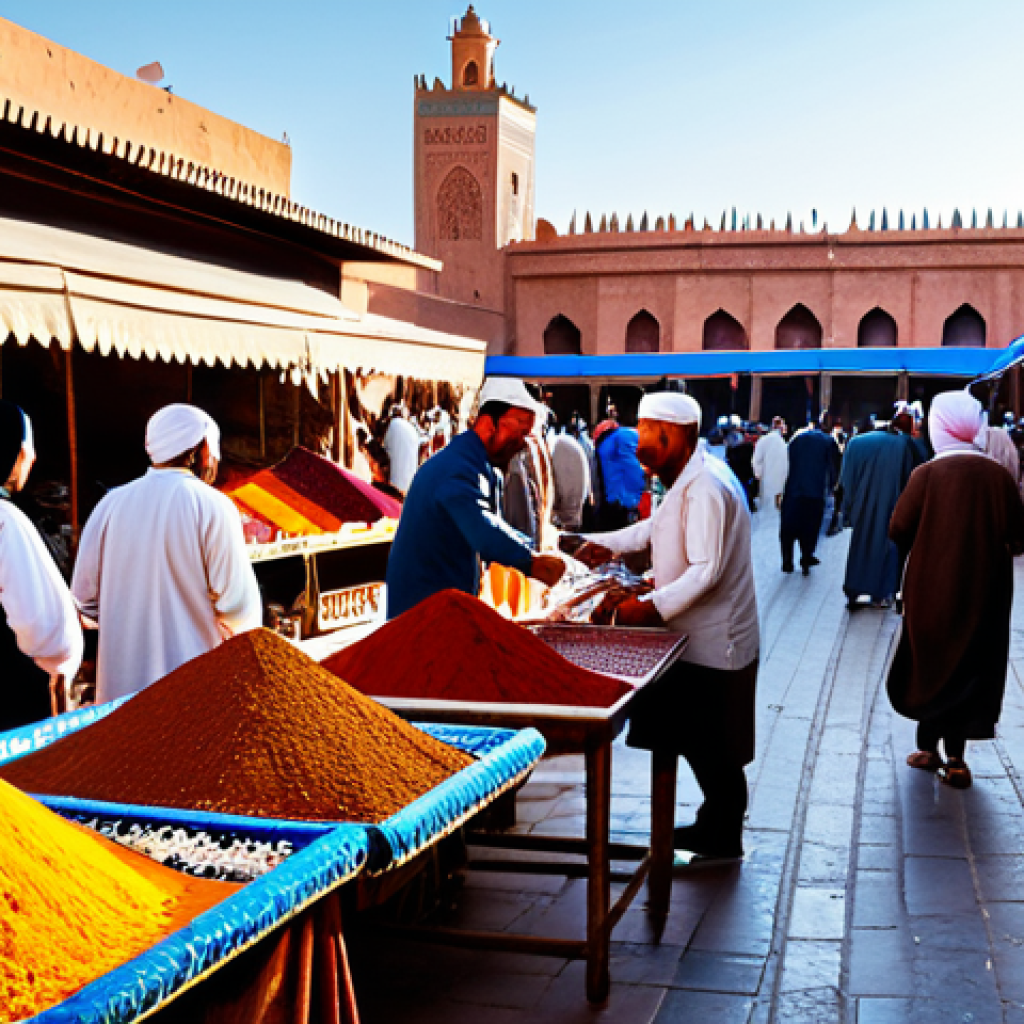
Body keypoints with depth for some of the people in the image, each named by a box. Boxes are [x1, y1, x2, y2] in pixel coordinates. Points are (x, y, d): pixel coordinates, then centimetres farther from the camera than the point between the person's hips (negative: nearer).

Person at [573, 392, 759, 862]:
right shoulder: (689, 479, 11)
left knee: (712, 748, 3)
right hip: (699, 640, 10)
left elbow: (707, 572, -28)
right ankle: (717, 826, 31)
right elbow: (656, 526, 26)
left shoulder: (705, 487, -23)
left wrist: (652, 607, -31)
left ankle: (721, 837, 16)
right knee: (700, 742, 18)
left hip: (713, 646, -10)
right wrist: (607, 543, 16)